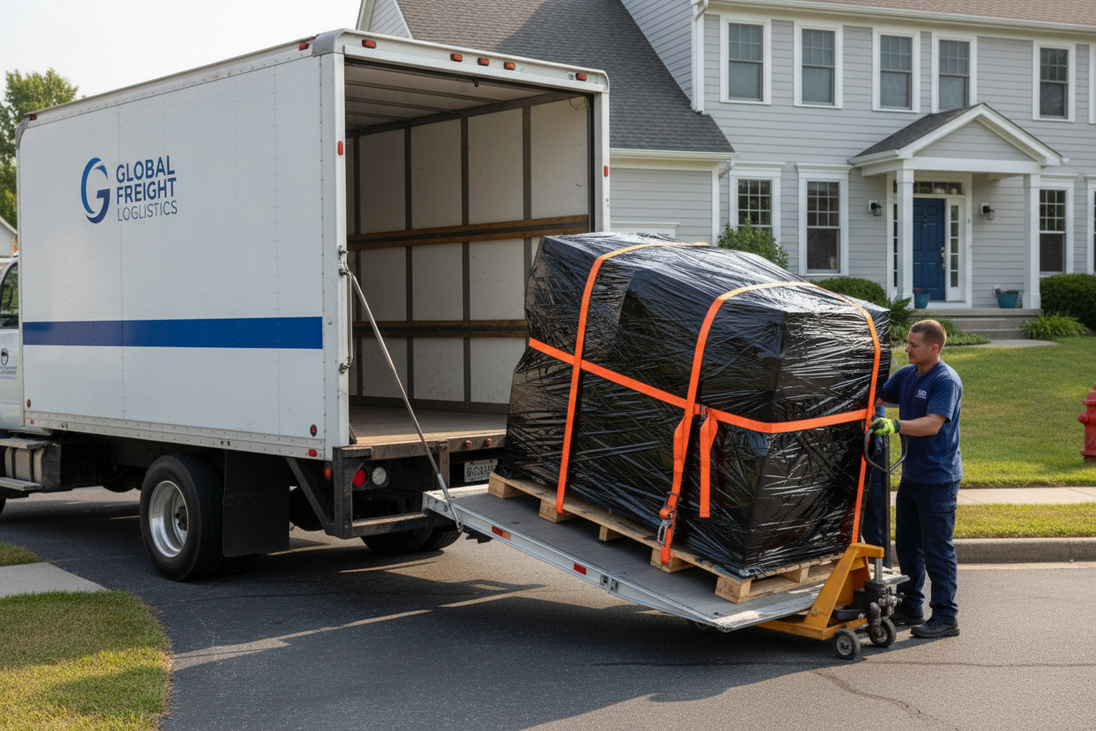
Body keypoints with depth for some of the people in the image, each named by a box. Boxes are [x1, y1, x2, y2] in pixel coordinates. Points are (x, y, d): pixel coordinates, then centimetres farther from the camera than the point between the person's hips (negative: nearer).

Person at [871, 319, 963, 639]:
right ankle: (910, 607, 27)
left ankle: (946, 616, 5)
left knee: (937, 548, -4)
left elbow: (933, 424, -26)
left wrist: (895, 426, -37)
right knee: (907, 544, 15)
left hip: (938, 478, -9)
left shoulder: (946, 381, -16)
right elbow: (877, 398, 19)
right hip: (911, 474, 9)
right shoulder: (906, 375, 9)